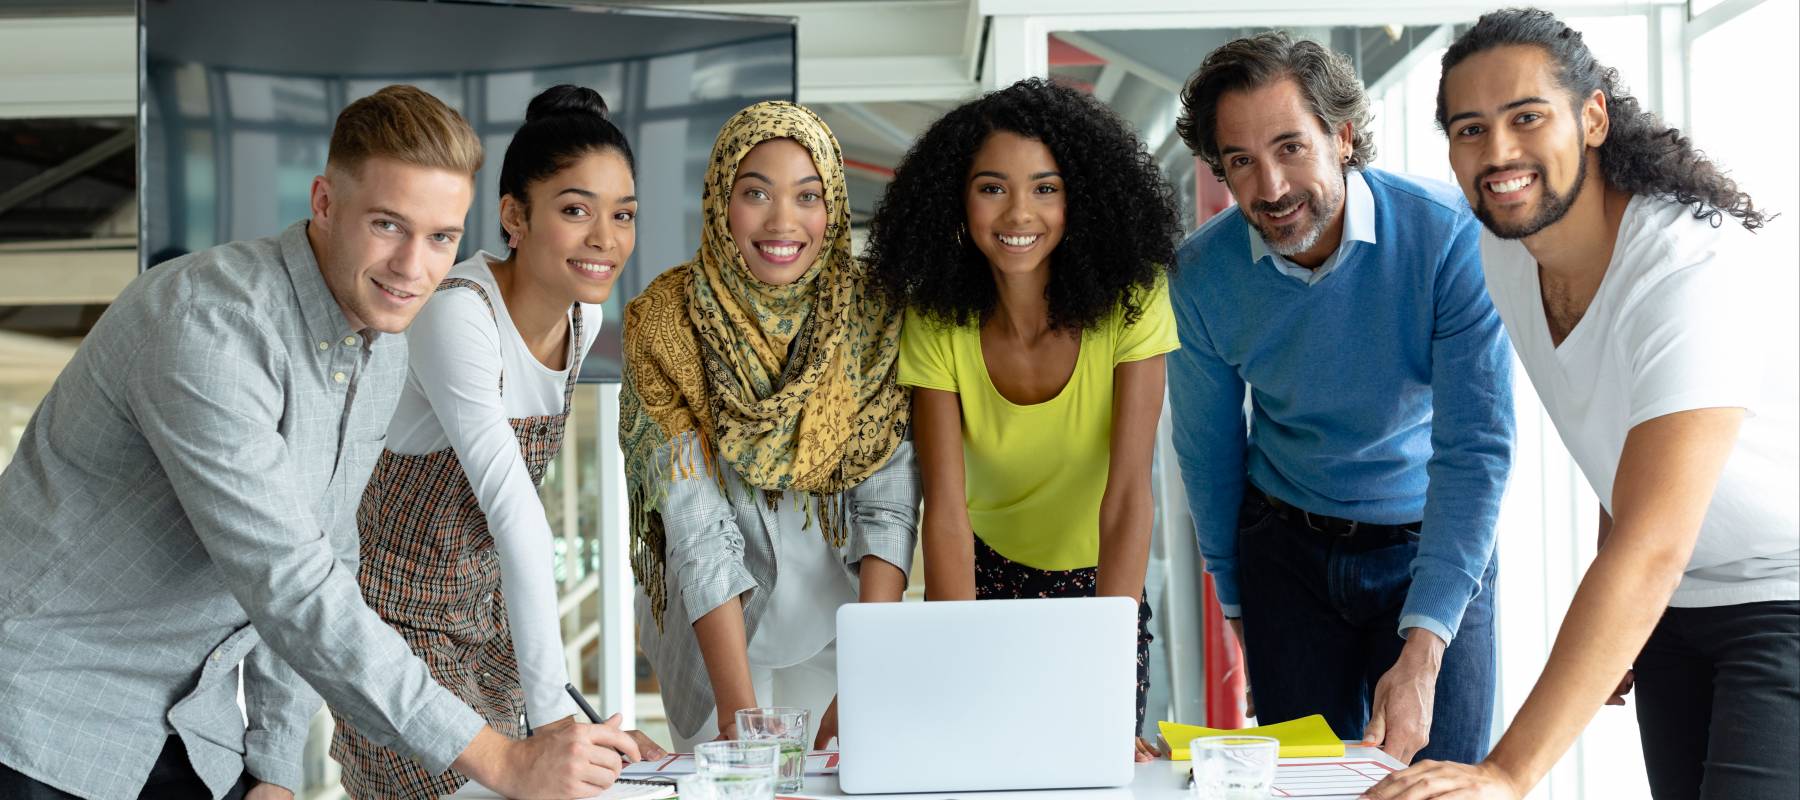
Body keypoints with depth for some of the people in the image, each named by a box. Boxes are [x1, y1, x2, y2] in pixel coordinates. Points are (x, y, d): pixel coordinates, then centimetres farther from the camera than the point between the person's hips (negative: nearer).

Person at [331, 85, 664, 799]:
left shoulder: (583, 315, -3)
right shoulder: (456, 315, -27)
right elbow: (515, 514, -33)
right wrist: (555, 711, -35)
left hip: (482, 606, 7)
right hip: (397, 610, -7)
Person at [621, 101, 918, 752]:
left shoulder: (874, 316, -10)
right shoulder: (668, 324, -16)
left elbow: (890, 506, -13)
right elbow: (695, 526, -21)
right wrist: (738, 705, -29)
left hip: (838, 611, 2)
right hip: (713, 624, -1)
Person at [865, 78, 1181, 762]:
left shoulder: (1131, 302, -21)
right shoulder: (937, 320, -17)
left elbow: (1128, 494, -27)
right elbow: (946, 508, -23)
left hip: (1103, 583, -1)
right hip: (983, 578, 1)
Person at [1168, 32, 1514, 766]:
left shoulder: (1449, 237, -22)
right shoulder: (1202, 274, -13)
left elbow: (1476, 448, -24)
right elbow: (1208, 449, 3)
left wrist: (1422, 651, -31)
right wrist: (1233, 595, 11)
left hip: (1431, 546, -2)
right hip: (1287, 548, 2)